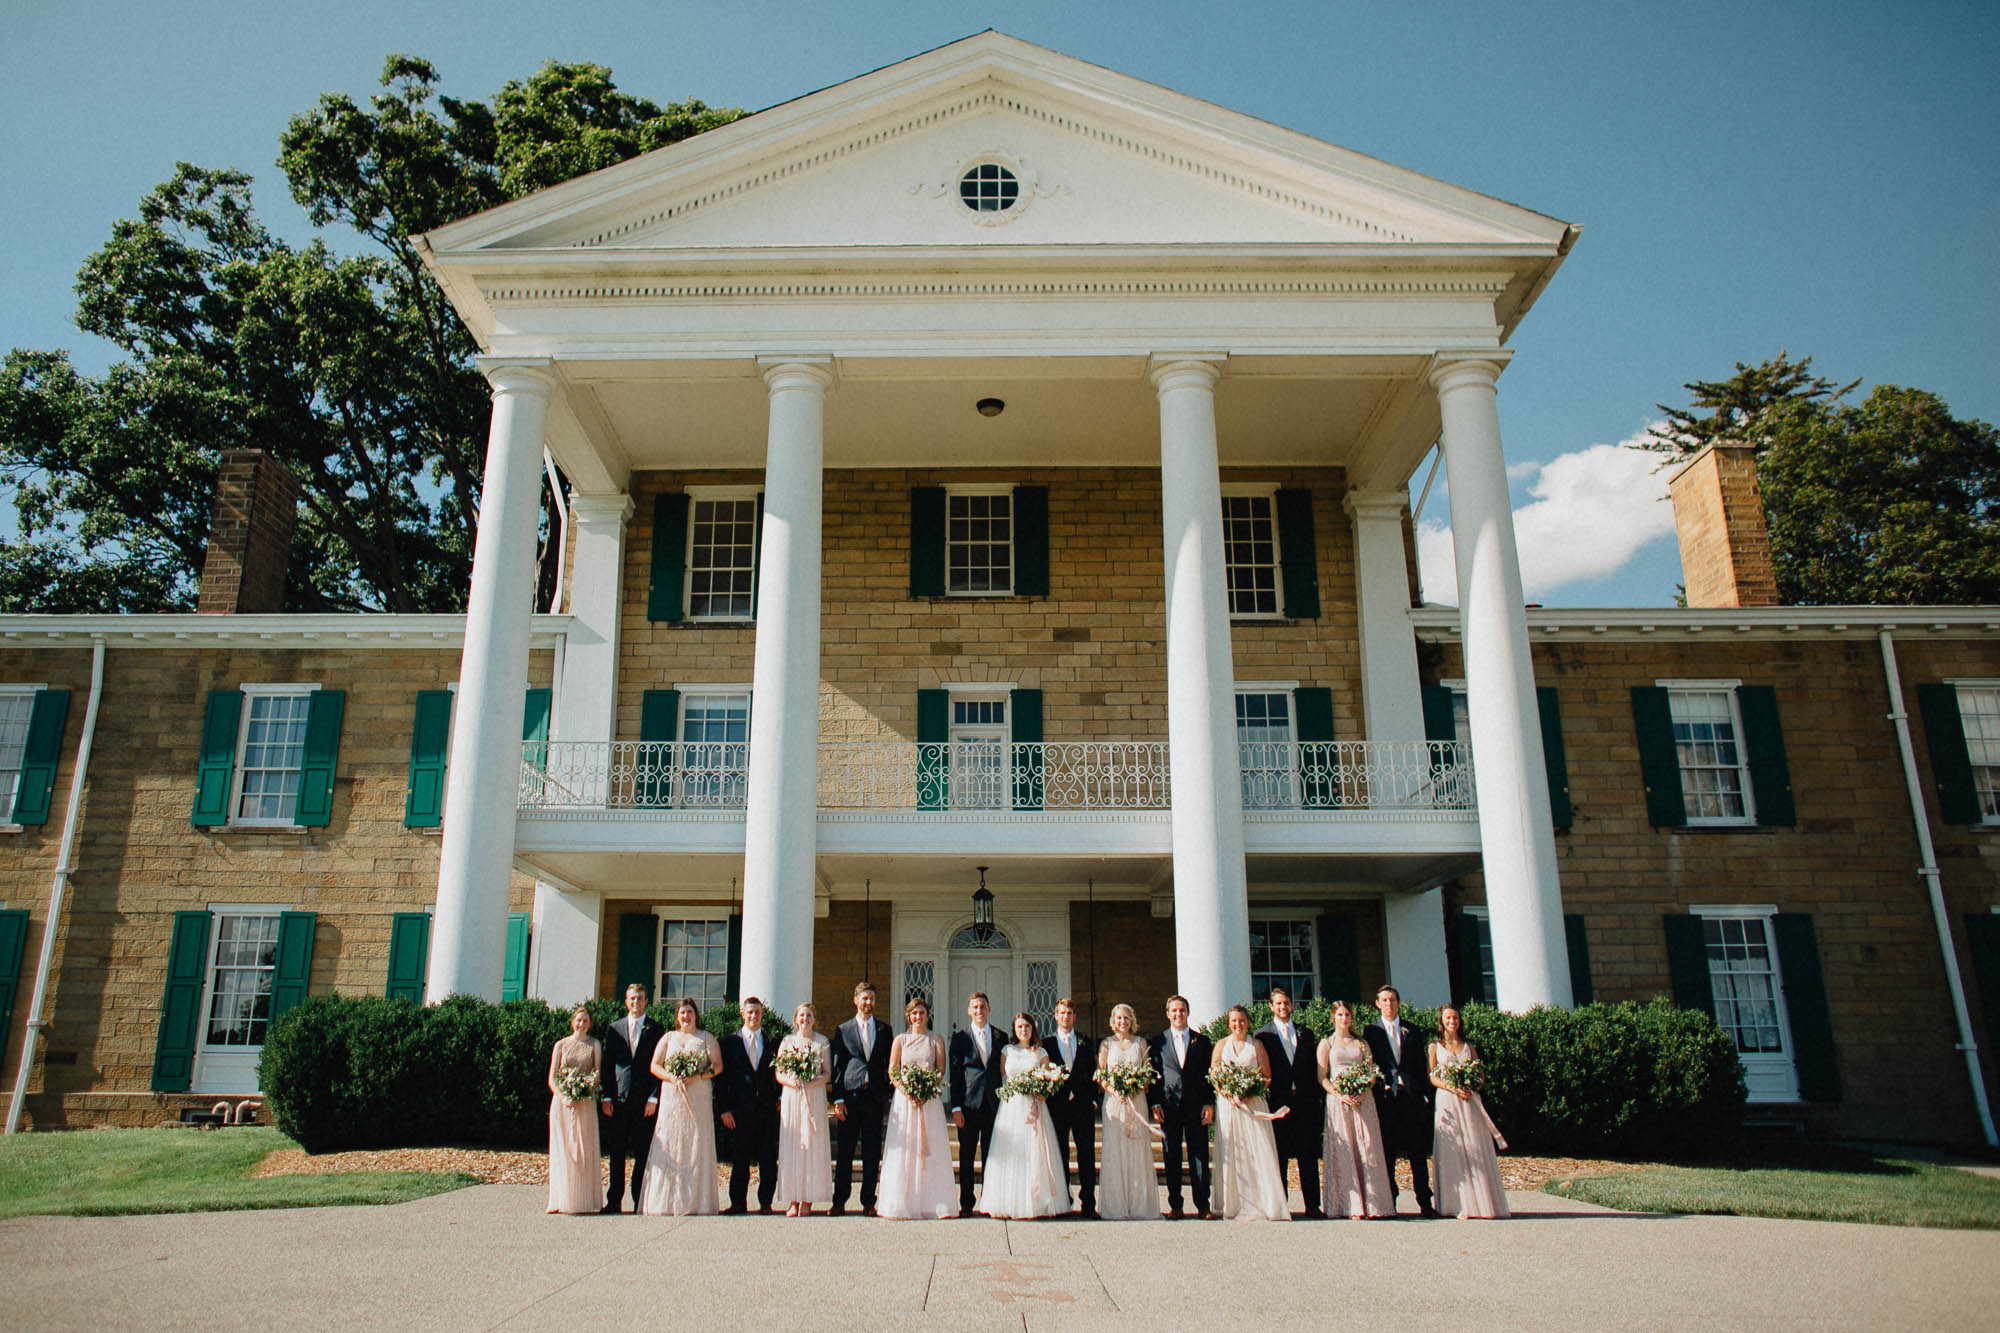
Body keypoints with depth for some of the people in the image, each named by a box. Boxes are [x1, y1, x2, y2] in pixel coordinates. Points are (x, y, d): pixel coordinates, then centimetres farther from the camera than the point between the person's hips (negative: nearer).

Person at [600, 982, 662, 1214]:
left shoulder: (656, 1030, 5)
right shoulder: (614, 1029, 12)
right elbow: (607, 1065, 10)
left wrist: (654, 1098, -7)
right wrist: (606, 1097, 1)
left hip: (644, 1101, -2)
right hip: (618, 1099, 2)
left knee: (643, 1154, 0)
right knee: (616, 1153, 5)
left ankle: (640, 1201, 6)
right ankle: (614, 1201, 12)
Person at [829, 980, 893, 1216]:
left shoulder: (884, 1030, 12)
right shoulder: (843, 1030, 7)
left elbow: (889, 1064, 13)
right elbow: (837, 1067, 4)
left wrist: (889, 1093, 3)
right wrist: (838, 1099, -4)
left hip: (875, 1097, 1)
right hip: (849, 1097, -1)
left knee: (872, 1152, 4)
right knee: (844, 1152, 2)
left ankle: (868, 1201, 11)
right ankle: (839, 1201, 9)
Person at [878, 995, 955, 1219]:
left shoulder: (936, 1040, 9)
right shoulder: (900, 1040, 10)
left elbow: (941, 1070, 3)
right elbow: (892, 1071, 4)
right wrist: (907, 1091, -12)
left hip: (930, 1099, 0)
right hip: (904, 1099, 0)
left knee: (932, 1149, -4)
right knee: (903, 1149, -4)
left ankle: (934, 1204, -2)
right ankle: (901, 1204, 0)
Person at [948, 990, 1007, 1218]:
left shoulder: (1000, 1037, 9)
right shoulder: (960, 1038, 3)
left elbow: (1004, 1072, 11)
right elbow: (955, 1074, 1)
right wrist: (956, 1108, -6)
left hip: (994, 1103, 2)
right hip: (969, 1104, -1)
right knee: (966, 1156, 3)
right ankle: (966, 1203, 9)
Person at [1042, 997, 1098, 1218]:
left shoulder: (1086, 1042, 12)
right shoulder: (1047, 1042, 7)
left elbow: (1093, 1072, 11)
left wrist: (1093, 1099, 2)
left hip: (1082, 1104, 1)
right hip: (1057, 1104, -1)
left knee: (1087, 1154, -1)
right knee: (1059, 1155, 2)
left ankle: (1088, 1203, 3)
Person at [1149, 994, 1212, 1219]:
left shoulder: (1201, 1041, 9)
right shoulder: (1159, 1041, 8)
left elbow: (1208, 1074, 8)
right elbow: (1154, 1074, 7)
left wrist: (1209, 1103, -1)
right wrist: (1155, 1104, -2)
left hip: (1196, 1105, 0)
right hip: (1169, 1106, 0)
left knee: (1199, 1155, -1)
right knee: (1171, 1157, 3)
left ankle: (1202, 1205, 5)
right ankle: (1175, 1204, 9)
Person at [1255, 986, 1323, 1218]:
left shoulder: (1306, 1034, 14)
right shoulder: (1262, 1035, 3)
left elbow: (1315, 1068, 13)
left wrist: (1318, 1098, 5)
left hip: (1306, 1102, 3)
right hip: (1278, 1101, -3)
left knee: (1309, 1155, 3)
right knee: (1279, 1157, 1)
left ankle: (1312, 1205, 7)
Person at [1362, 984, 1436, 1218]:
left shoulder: (1412, 1032, 14)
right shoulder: (1371, 1031, 8)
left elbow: (1421, 1066, 12)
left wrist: (1425, 1094, 3)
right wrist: (1379, 1087, -7)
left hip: (1412, 1096, 2)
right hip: (1385, 1097, -1)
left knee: (1419, 1152, 1)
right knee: (1387, 1152, 1)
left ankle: (1425, 1202, 5)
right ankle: (1389, 1202, 6)